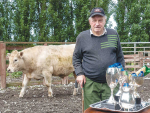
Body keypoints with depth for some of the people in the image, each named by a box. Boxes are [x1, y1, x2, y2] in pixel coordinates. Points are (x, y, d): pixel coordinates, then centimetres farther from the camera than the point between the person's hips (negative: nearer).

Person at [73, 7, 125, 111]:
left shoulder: (113, 34, 6)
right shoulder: (82, 37, 2)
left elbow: (120, 57, 13)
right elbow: (76, 58, 11)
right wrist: (79, 73, -2)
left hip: (111, 83, 1)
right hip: (90, 83, -1)